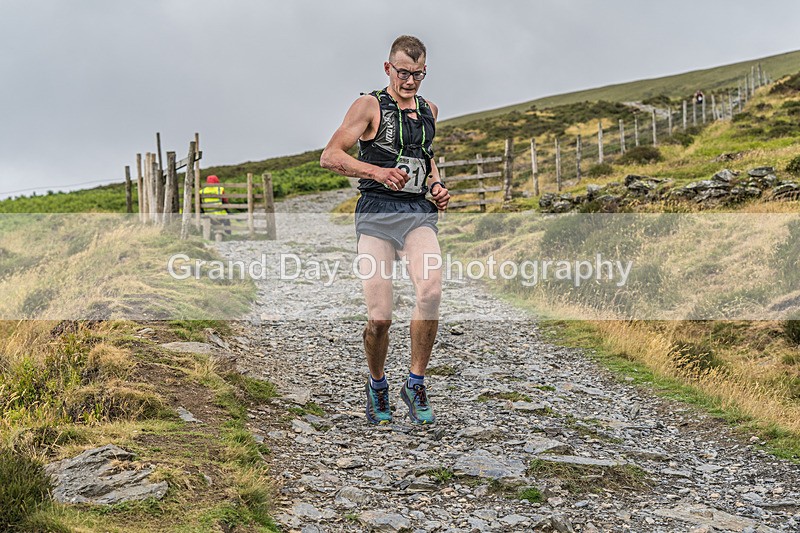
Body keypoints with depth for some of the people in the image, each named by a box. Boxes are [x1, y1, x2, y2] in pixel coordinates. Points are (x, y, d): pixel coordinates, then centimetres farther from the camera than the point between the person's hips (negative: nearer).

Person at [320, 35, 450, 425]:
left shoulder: (428, 110, 19)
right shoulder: (370, 106, 2)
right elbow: (330, 157, -6)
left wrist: (436, 185, 16)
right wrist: (378, 171, -19)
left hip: (419, 213, 4)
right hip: (377, 213, -4)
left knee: (430, 291, -25)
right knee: (380, 318, -9)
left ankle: (416, 384, -9)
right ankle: (377, 386, 19)